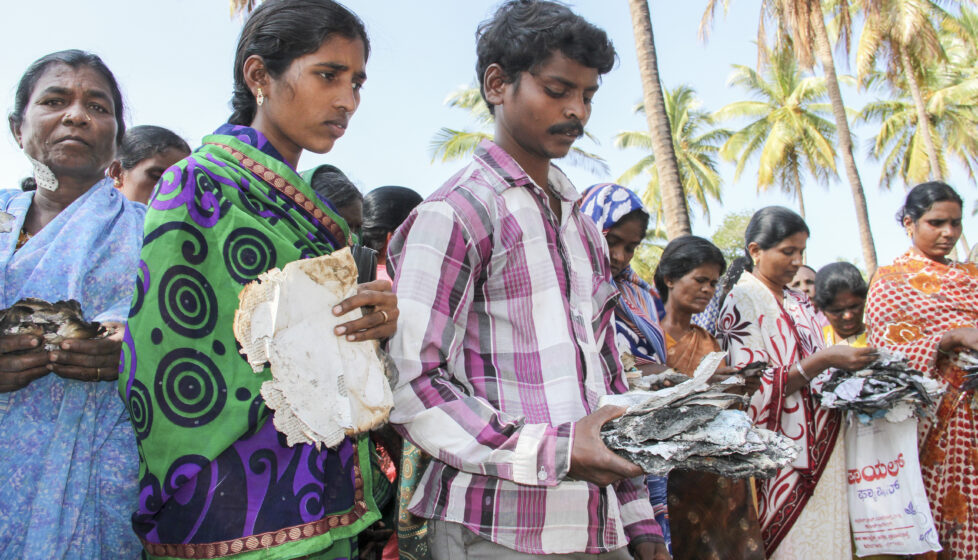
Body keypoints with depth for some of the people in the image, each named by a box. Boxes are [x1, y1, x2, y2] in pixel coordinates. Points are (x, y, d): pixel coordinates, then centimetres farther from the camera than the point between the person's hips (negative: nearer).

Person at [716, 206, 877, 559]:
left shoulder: (799, 303, 15)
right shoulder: (742, 302, -8)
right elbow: (754, 388, -16)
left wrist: (847, 369, 2)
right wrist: (824, 360, -20)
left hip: (822, 449, 7)